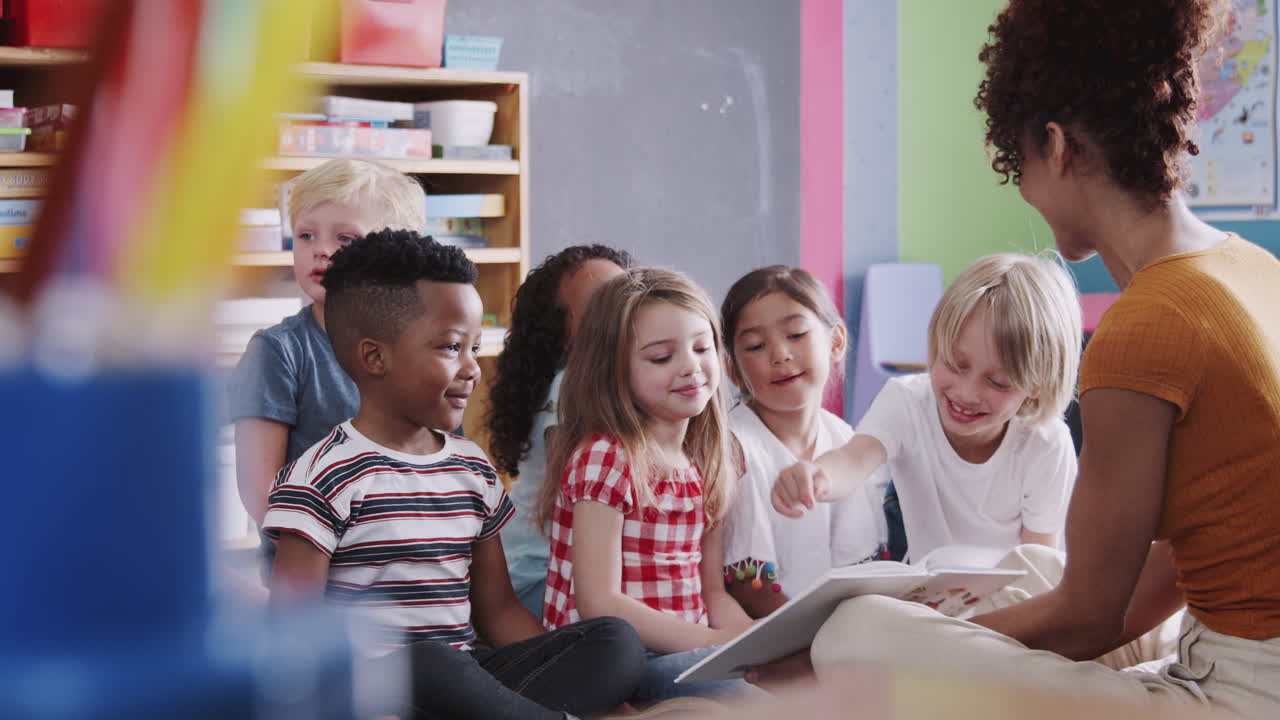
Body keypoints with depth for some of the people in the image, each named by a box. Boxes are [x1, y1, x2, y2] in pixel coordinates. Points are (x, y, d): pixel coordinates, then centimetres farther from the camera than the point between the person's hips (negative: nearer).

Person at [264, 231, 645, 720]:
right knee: (429, 663, -40)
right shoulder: (326, 476, -6)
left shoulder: (473, 468, 16)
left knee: (618, 642, -14)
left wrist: (569, 673, -1)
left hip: (462, 678, 7)